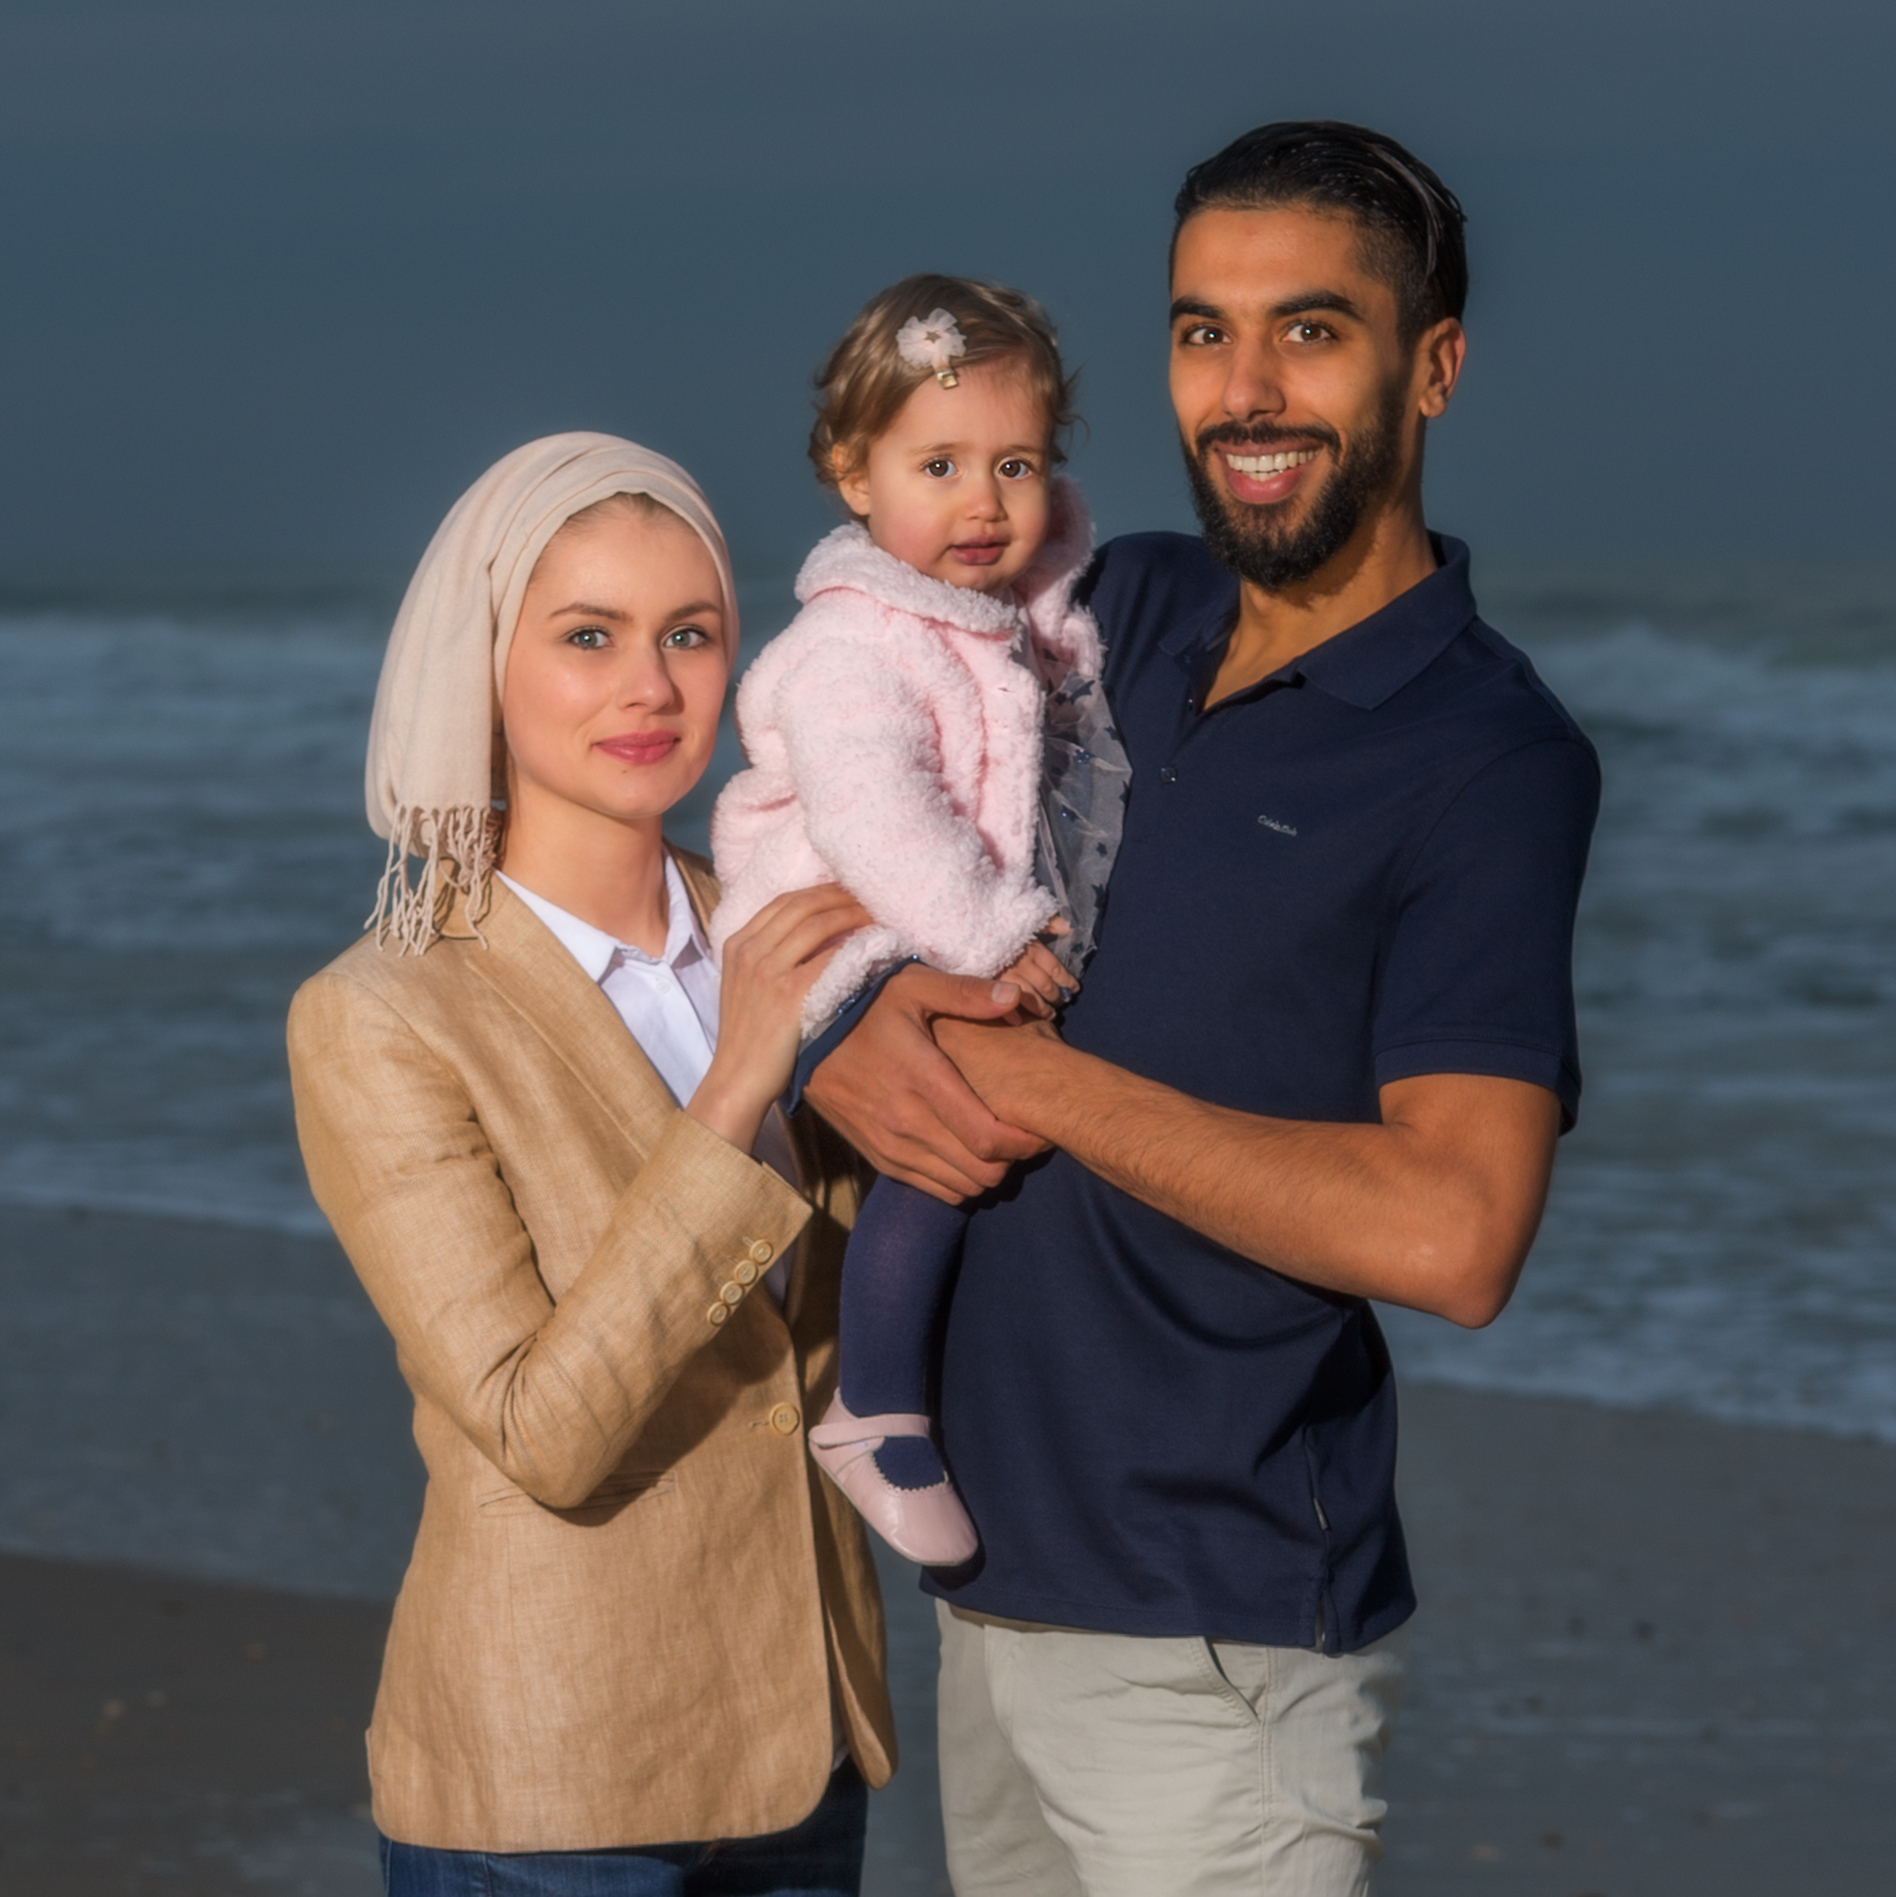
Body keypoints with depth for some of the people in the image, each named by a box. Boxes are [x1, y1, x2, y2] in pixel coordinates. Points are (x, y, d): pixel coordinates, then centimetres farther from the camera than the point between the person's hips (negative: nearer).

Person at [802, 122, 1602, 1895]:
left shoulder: (1489, 757, -12)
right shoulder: (1124, 608, 7)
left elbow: (1449, 1232, -24)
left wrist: (1045, 1080, -17)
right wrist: (839, 1034, -8)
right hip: (995, 1585, 6)